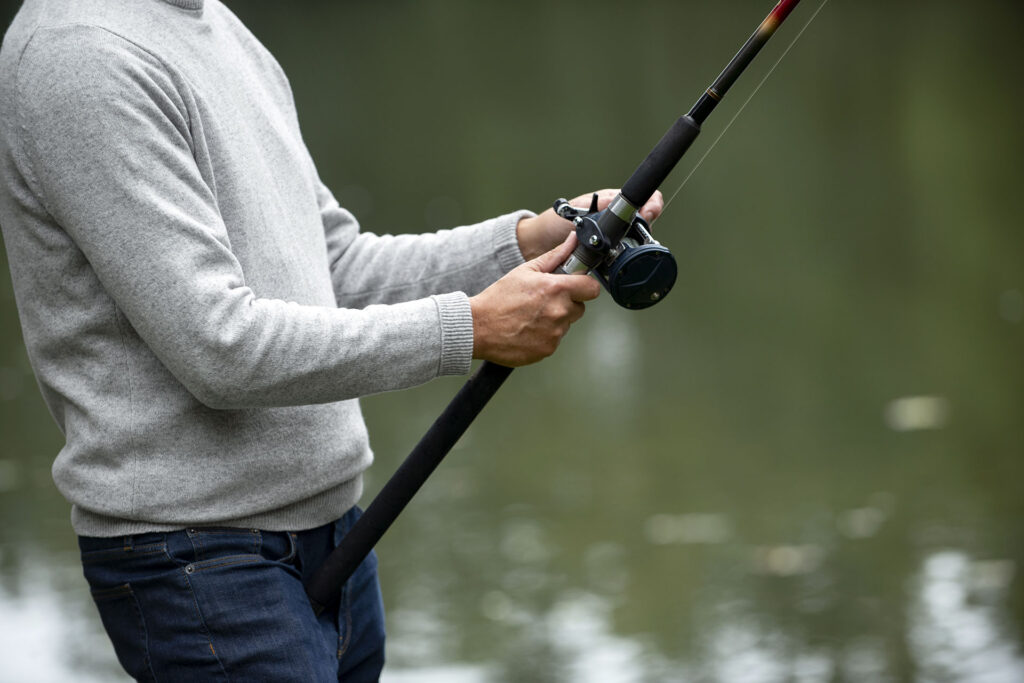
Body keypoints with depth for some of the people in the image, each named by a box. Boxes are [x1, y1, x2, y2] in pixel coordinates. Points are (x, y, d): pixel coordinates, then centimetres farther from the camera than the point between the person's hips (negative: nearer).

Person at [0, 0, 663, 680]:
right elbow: (218, 348, -23)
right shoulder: (83, 55, -18)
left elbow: (339, 268, 15)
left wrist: (532, 241, 1)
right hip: (196, 552, -9)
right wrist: (472, 326, -18)